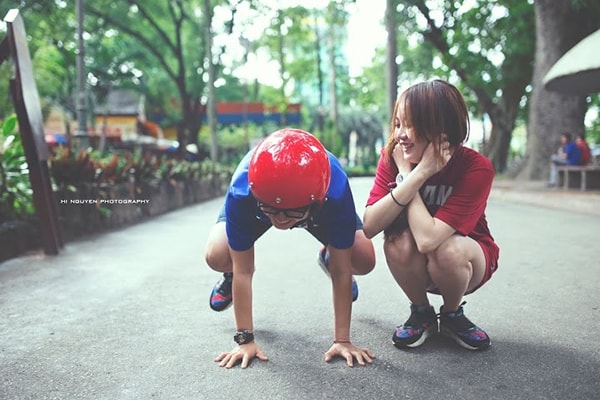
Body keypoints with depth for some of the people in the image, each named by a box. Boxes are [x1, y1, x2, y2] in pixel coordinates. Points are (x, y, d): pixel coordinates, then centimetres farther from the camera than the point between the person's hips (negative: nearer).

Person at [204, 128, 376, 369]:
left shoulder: (336, 193, -43)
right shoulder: (241, 193, -43)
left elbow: (342, 271, -32)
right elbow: (243, 271, -31)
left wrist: (342, 340, -27)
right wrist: (245, 339, -26)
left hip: (323, 205, 1)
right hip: (252, 206, 0)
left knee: (364, 262, -16)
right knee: (217, 258, -23)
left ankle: (328, 260, 22)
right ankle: (230, 277, 17)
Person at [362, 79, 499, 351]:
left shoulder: (476, 168, -28)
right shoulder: (392, 156, -17)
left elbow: (428, 239, -39)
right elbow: (369, 226, -29)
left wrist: (406, 174, -31)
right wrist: (416, 175, -34)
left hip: (466, 259, -2)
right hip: (414, 267, 2)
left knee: (449, 249, -34)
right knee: (399, 241, -30)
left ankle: (452, 314, -1)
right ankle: (421, 313, -1)